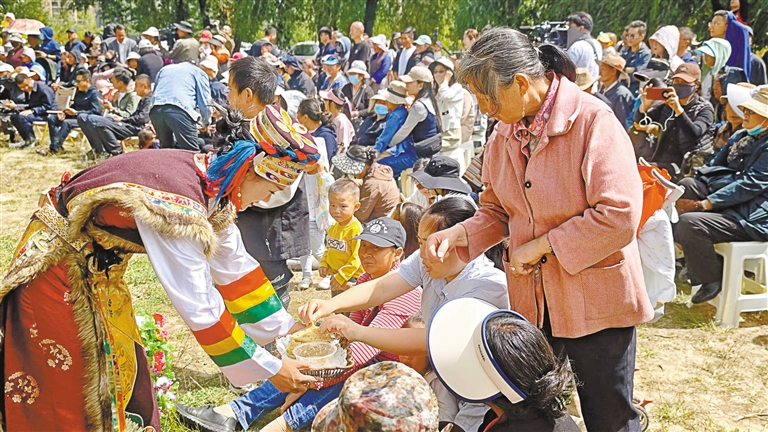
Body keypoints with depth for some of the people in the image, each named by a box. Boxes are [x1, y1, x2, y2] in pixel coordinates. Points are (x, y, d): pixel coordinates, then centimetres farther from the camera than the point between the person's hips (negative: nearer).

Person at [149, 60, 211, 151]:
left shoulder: (164, 69, 36)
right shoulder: (199, 72, 22)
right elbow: (204, 104, 15)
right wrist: (205, 123, 34)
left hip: (155, 110, 5)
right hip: (179, 111, -5)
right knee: (193, 153, -6)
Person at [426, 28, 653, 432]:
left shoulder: (592, 120, -19)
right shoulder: (504, 133, 3)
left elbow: (619, 216, -24)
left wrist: (542, 245, -19)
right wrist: (457, 235, -6)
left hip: (596, 301, -6)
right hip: (532, 303, 6)